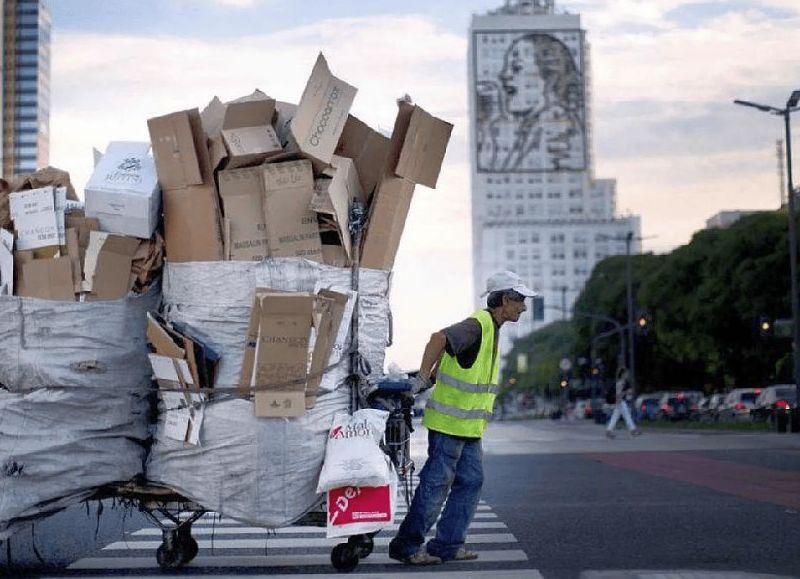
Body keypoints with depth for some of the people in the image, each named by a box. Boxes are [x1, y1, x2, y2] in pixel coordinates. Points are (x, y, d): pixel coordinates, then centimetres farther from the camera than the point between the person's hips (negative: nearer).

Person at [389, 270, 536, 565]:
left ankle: (447, 545, 14)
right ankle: (406, 544, 5)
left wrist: (429, 379, 20)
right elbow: (439, 339, -33)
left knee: (471, 482, 9)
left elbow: (445, 354, 25)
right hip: (450, 422, -10)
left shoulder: (491, 328, 16)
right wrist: (422, 380, -29)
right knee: (436, 484, -4)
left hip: (470, 426, 10)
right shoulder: (478, 324, -17)